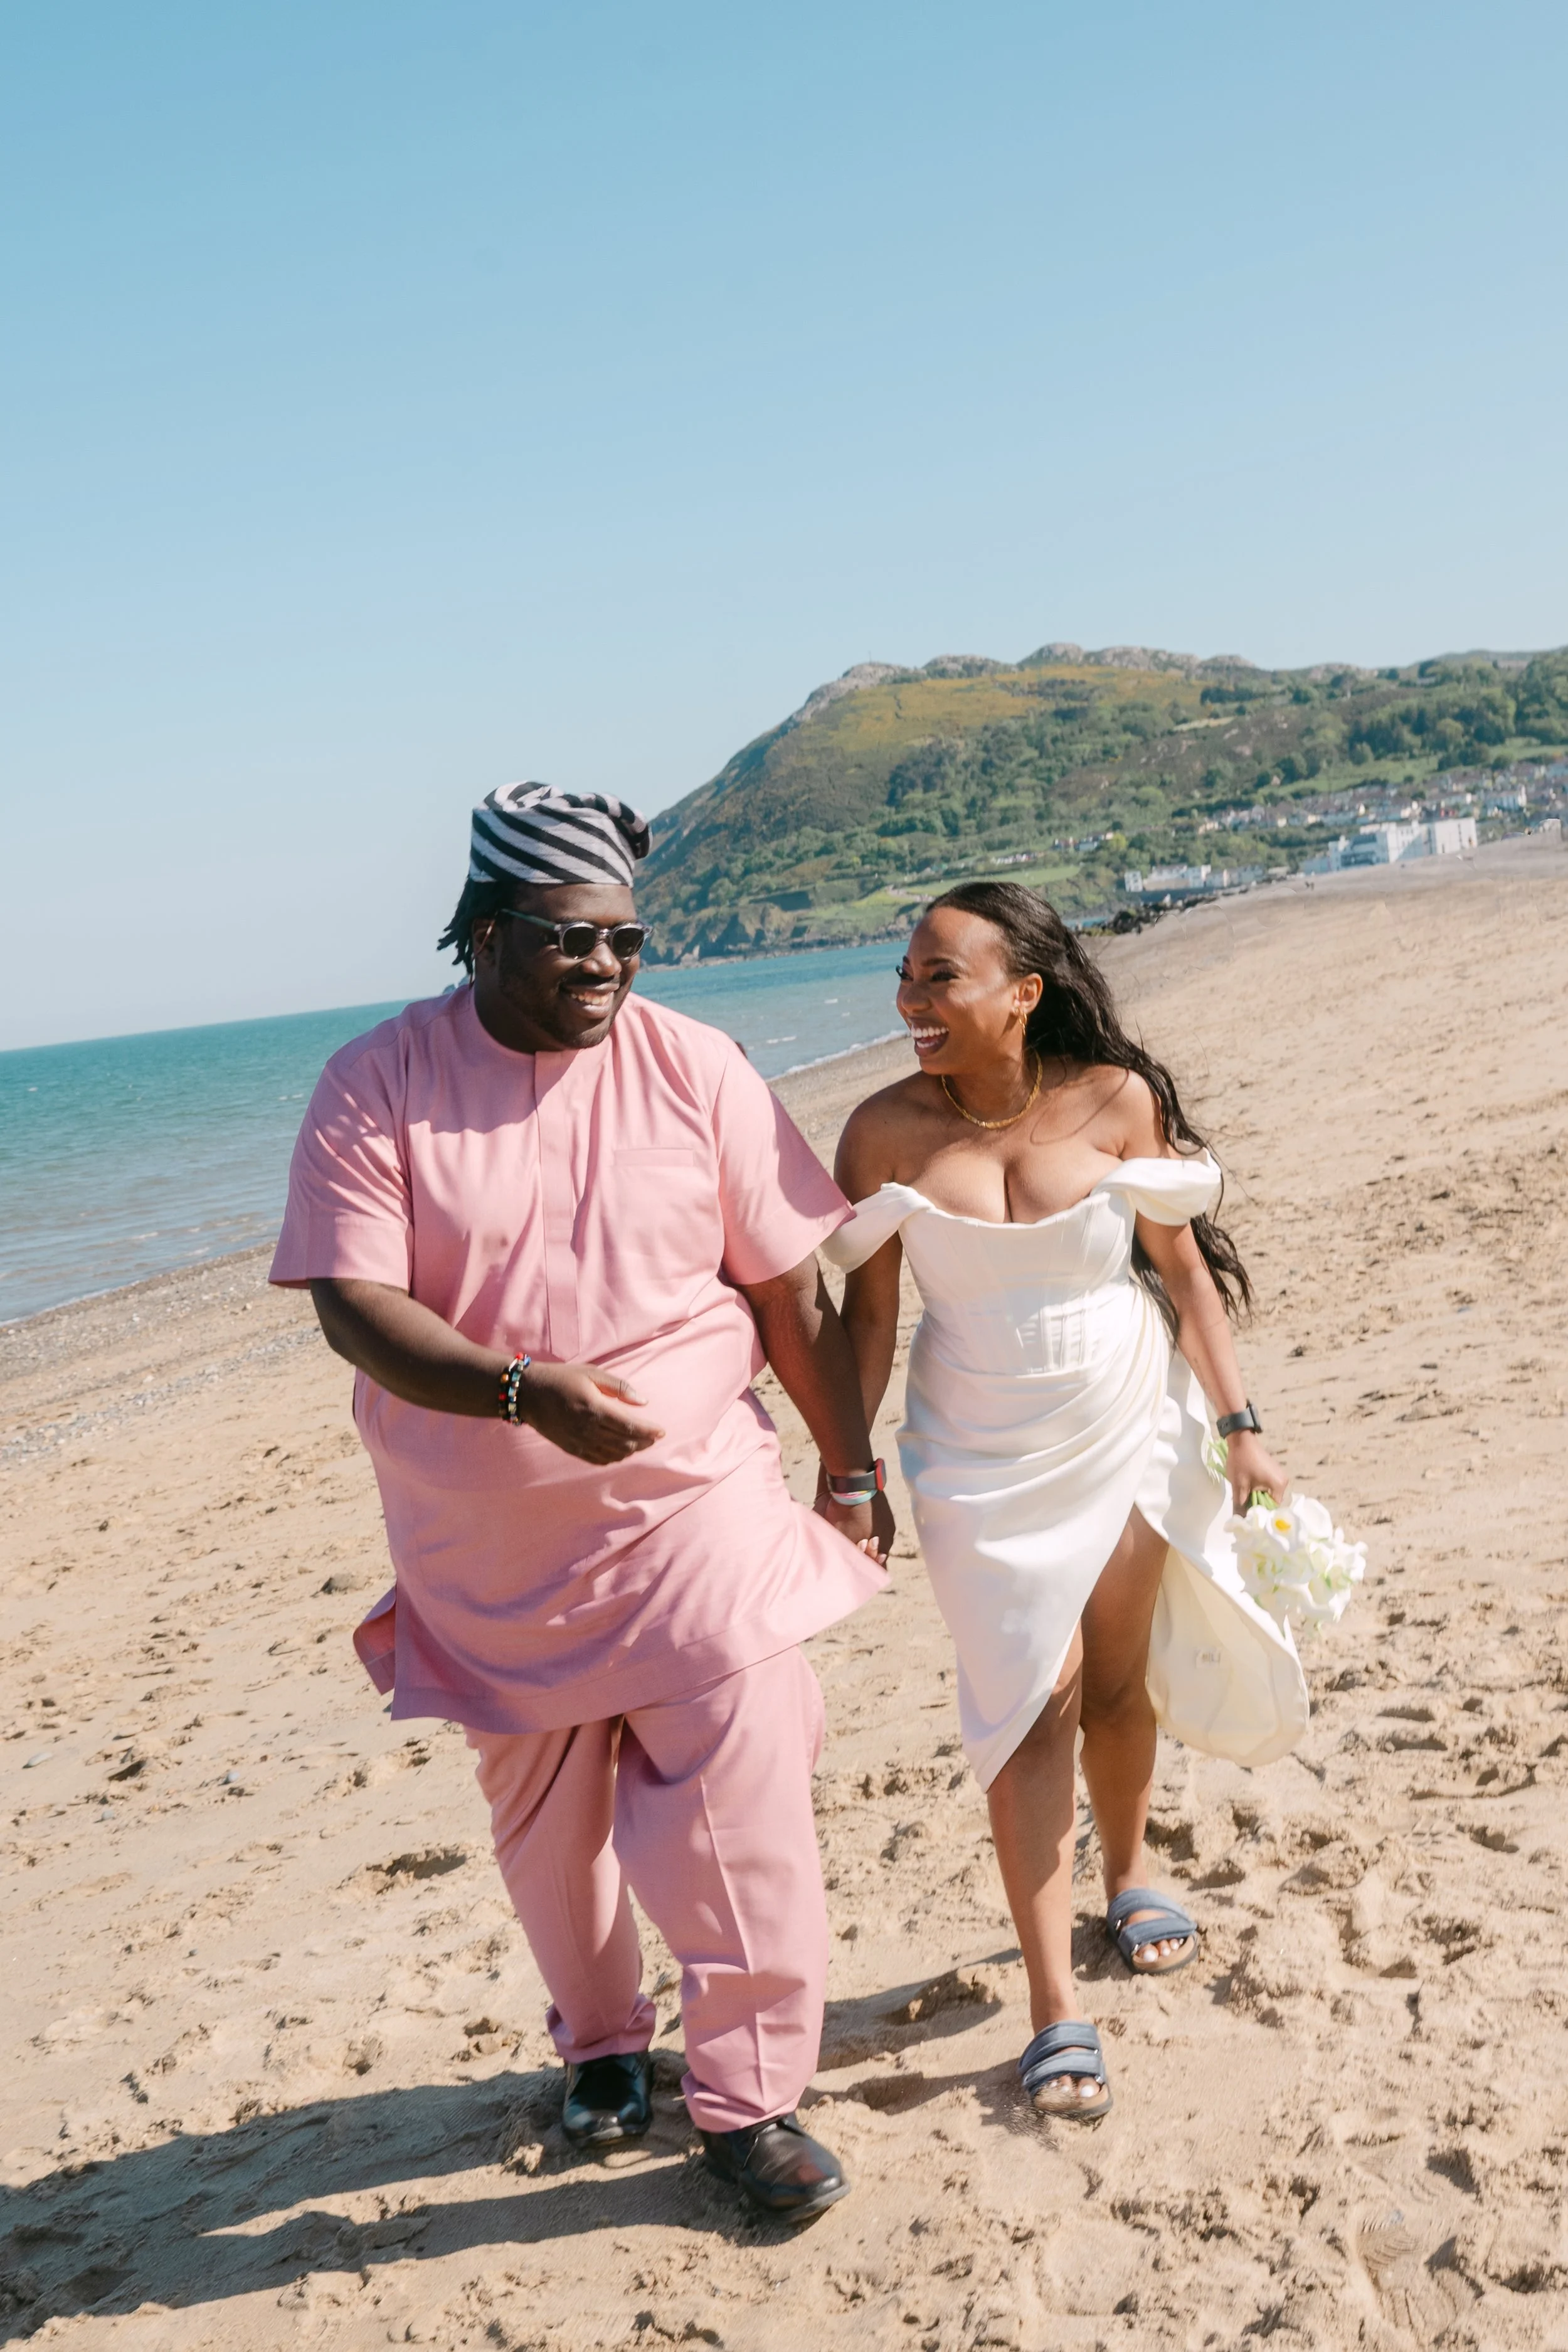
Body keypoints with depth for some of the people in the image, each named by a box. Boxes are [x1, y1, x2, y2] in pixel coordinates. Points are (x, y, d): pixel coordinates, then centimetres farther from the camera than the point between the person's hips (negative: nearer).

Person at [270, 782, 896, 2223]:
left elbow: (791, 1293, 2)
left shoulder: (695, 1071, -4)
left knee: (739, 1817, -2)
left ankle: (749, 2092, 18)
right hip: (492, 1552, 1)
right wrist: (526, 1389, -31)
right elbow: (353, 1307, -16)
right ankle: (602, 2045, 41)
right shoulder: (375, 1092, -8)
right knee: (546, 1816, 16)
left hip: (699, 1520, 0)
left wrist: (852, 1473, 5)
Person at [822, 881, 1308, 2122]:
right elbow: (870, 1312, -6)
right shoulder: (887, 1130, -11)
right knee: (1035, 1697, -6)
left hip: (1130, 1436, 1)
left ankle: (1129, 1875, 42)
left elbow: (1184, 1268, -2)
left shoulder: (1117, 1099, -11)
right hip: (984, 1462, -1)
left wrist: (1238, 1424, -2)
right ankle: (1056, 2009, 0)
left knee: (1118, 1680, 12)